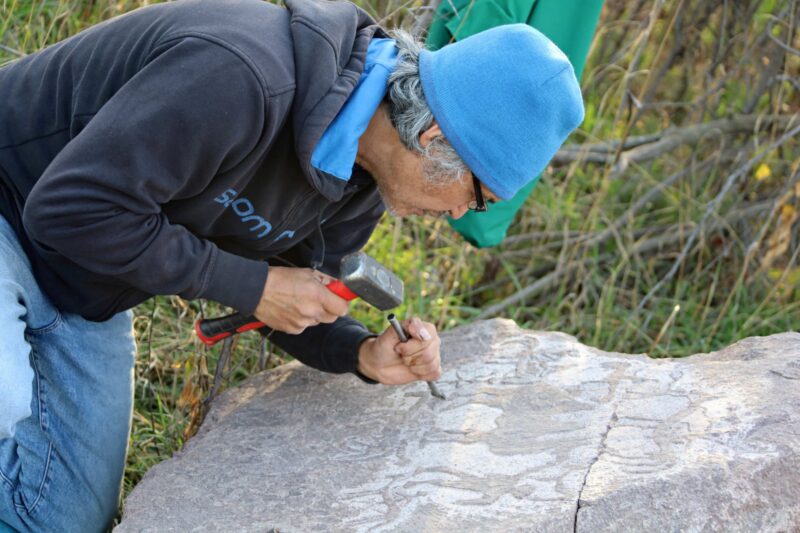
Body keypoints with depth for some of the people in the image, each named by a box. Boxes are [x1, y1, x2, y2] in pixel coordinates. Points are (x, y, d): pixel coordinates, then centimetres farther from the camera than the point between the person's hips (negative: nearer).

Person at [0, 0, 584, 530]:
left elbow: (296, 301, 7)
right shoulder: (242, 76, -36)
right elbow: (71, 207, -34)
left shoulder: (360, 188, -7)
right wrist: (251, 285, -26)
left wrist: (364, 354, -15)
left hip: (81, 291, 8)